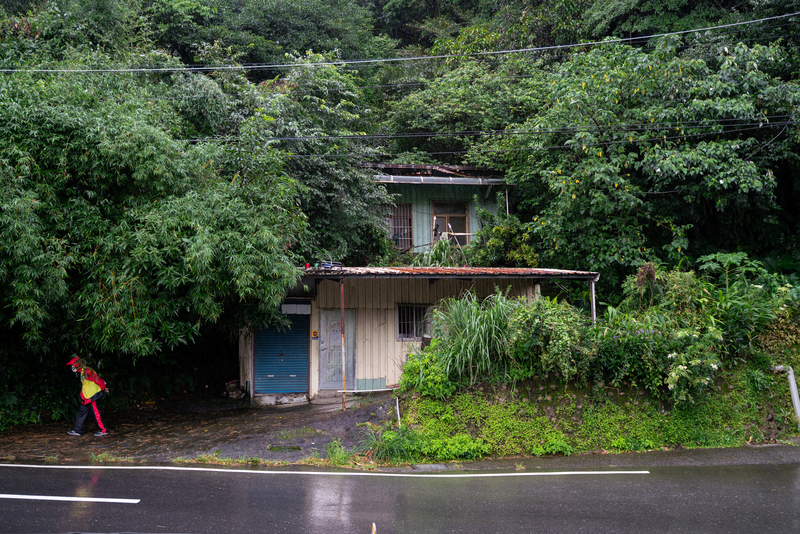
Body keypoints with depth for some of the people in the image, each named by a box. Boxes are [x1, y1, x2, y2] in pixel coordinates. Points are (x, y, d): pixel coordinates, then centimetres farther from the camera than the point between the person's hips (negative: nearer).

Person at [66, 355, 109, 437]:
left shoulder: (87, 371, -17)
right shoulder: (82, 372, 16)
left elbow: (97, 379, -18)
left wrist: (104, 388, -13)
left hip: (92, 396, -10)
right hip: (87, 398, 10)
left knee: (96, 413, -5)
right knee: (82, 412, 12)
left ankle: (103, 430, 2)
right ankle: (78, 430, 20)